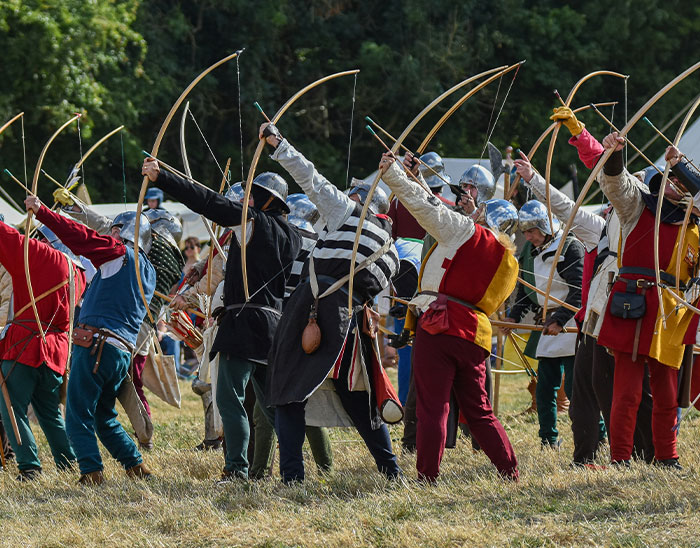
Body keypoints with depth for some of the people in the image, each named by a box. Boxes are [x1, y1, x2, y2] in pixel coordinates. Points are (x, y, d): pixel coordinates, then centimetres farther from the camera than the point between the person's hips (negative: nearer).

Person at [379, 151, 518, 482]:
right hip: (475, 334, 6)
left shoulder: (463, 230, -2)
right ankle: (509, 472, 14)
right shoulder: (508, 264, 16)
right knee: (478, 410, 16)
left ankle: (427, 477, -6)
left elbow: (425, 205, -5)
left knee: (432, 406, -5)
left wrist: (392, 173, 3)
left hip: (438, 326, -6)